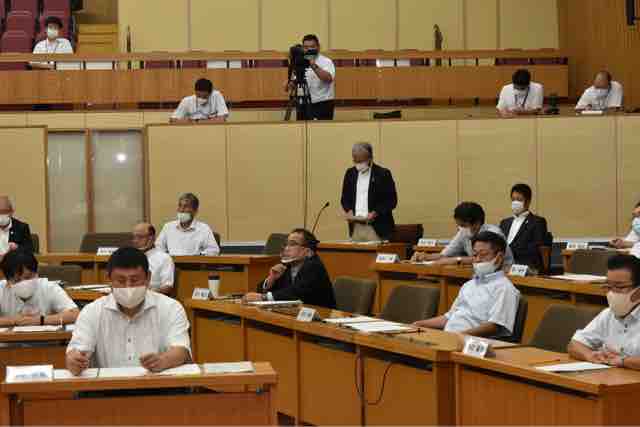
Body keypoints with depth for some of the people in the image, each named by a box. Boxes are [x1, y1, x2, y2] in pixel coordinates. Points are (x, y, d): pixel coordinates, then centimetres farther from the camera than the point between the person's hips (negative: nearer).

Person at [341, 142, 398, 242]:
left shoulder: (383, 174, -4)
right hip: (356, 227, 4)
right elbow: (345, 197, 19)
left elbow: (391, 200, -4)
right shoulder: (350, 173, 11)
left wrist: (375, 213, -17)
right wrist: (349, 210, -1)